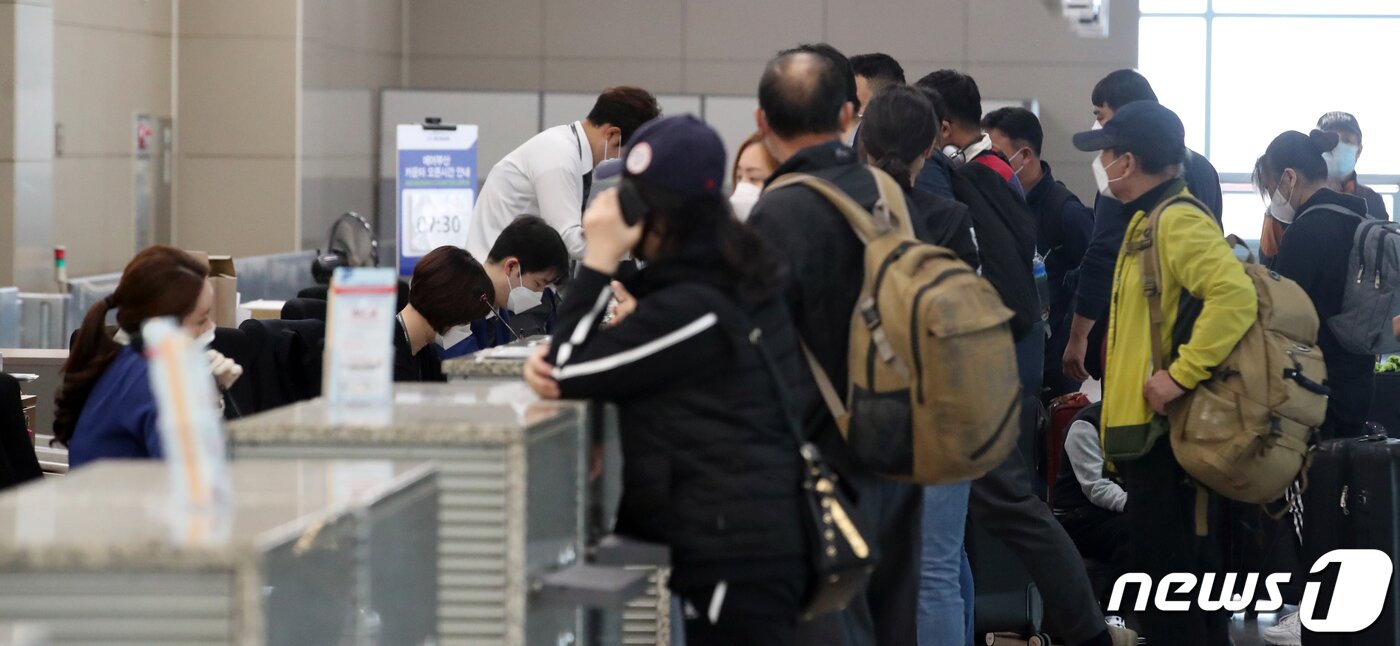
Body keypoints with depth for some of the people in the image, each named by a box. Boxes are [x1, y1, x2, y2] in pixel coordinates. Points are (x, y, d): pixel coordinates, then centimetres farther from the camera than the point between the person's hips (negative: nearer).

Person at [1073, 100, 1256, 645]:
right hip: (1149, 432, 11)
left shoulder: (1178, 221, -15)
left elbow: (1235, 297, -28)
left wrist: (1182, 375, -27)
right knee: (1176, 577, 14)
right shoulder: (1147, 221, 17)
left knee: (1168, 576, -10)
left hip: (1166, 434, -11)